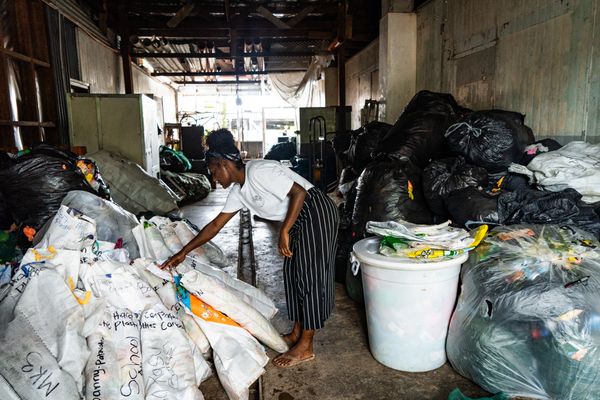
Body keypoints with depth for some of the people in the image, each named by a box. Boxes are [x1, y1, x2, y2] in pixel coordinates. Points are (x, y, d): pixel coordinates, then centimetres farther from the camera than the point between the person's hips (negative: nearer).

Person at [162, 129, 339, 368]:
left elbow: (299, 192, -24)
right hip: (299, 220, 9)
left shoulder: (260, 171, -21)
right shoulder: (238, 191, 7)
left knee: (310, 275, -4)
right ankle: (297, 333, 27)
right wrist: (183, 252, 12)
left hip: (316, 213, -9)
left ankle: (305, 347, 6)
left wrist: (284, 232, -23)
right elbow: (216, 225, 11)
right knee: (293, 273, 13)